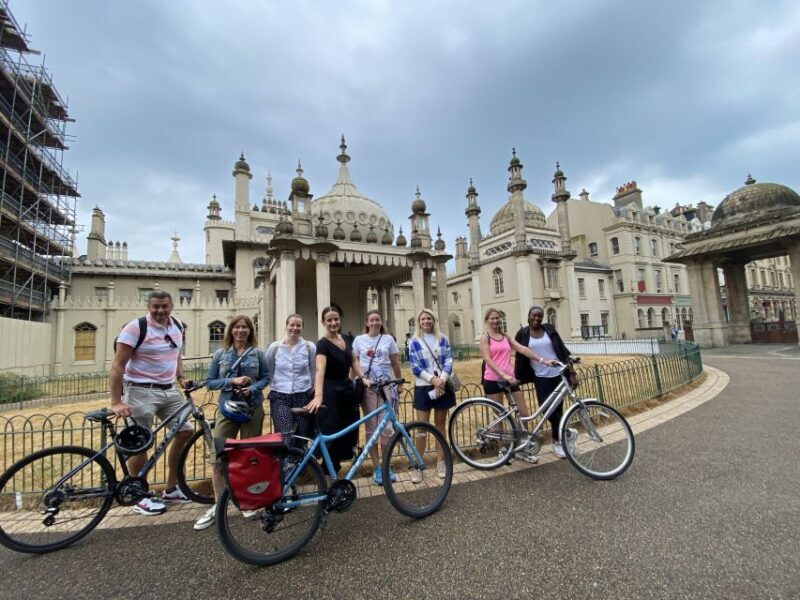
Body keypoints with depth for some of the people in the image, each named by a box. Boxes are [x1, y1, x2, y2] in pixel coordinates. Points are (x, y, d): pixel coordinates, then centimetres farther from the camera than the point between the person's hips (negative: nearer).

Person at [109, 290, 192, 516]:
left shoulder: (177, 326, 6)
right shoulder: (135, 328, -14)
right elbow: (117, 366, -16)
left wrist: (181, 377, 7)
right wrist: (116, 402, -20)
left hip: (170, 390, 7)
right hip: (141, 391, -7)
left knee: (185, 432, 7)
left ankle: (171, 490, 23)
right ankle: (140, 497, 20)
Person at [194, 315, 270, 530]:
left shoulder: (258, 353, 0)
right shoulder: (220, 354, 2)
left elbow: (266, 377, 1)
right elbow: (210, 382, 1)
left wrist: (252, 389, -17)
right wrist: (232, 381, -15)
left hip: (252, 409, 0)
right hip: (228, 408, 1)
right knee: (217, 458, -1)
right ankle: (217, 506, 17)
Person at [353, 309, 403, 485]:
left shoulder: (388, 339, 6)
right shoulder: (359, 340, 5)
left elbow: (395, 363, 11)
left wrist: (400, 384, 11)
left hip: (386, 385, 0)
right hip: (367, 386, 0)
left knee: (387, 427, -2)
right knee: (371, 428, 5)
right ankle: (377, 468, 17)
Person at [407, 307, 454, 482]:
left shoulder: (443, 339, 7)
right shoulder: (414, 341, 1)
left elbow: (448, 361, 1)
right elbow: (415, 366, -5)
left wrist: (442, 379, -15)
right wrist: (433, 380, -16)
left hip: (443, 386, 2)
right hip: (424, 387, -2)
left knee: (440, 425, 10)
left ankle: (440, 462, 22)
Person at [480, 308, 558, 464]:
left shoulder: (506, 337, 15)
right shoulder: (485, 337, -2)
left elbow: (523, 349, 5)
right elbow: (488, 360, -14)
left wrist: (542, 360, -6)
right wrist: (503, 375, -26)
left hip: (510, 378, 5)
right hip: (493, 380, -5)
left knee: (524, 414, 5)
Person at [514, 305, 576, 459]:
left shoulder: (549, 329, 2)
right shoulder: (523, 334, 0)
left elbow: (562, 351, 3)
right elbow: (520, 357, 4)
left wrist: (572, 373, -2)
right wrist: (518, 378, 3)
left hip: (558, 374, 1)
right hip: (541, 377, -1)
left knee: (557, 408, 6)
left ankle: (558, 441, 24)